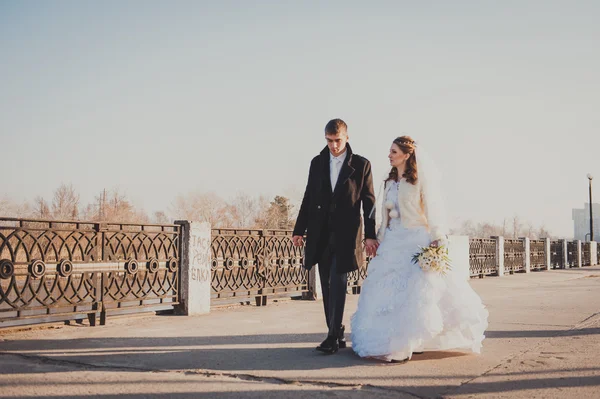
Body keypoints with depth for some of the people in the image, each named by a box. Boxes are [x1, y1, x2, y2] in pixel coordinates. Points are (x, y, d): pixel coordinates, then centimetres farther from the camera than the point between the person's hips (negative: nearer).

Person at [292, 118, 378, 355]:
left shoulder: (361, 165, 0)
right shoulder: (317, 163, 10)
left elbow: (369, 202, 0)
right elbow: (308, 198, 12)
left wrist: (371, 235, -5)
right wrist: (299, 230, 9)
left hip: (346, 235, -4)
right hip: (321, 235, 4)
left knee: (338, 283, -12)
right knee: (327, 286, 6)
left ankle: (333, 336, -9)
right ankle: (336, 335, 15)